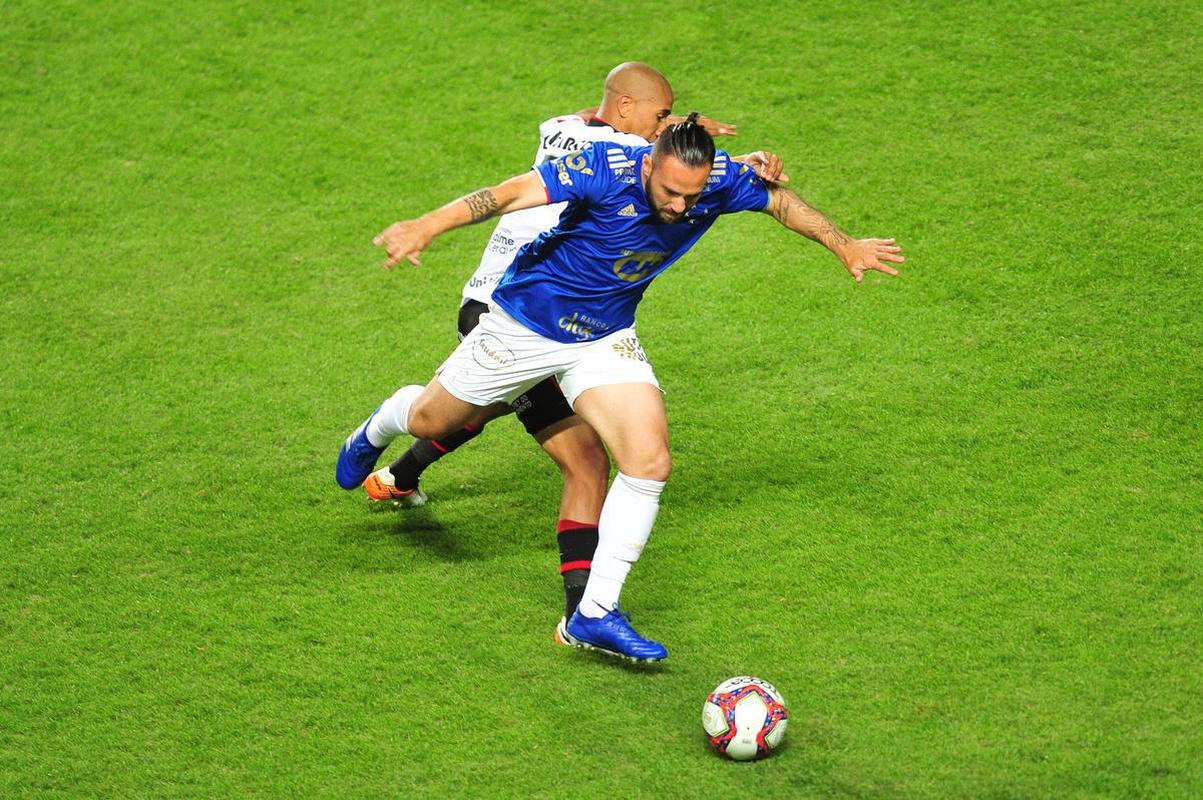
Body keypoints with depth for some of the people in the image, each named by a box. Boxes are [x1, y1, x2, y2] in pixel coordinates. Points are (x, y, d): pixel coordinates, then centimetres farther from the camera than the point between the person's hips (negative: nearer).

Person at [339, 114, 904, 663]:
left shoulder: (720, 181, -18)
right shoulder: (606, 169, -33)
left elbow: (780, 200, 2)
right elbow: (513, 193, -40)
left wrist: (844, 245, 11)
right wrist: (427, 227, -51)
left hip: (605, 338, 3)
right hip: (525, 322, -3)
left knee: (650, 462, -15)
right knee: (429, 421, 15)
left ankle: (595, 614, -6)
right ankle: (377, 431, 55)